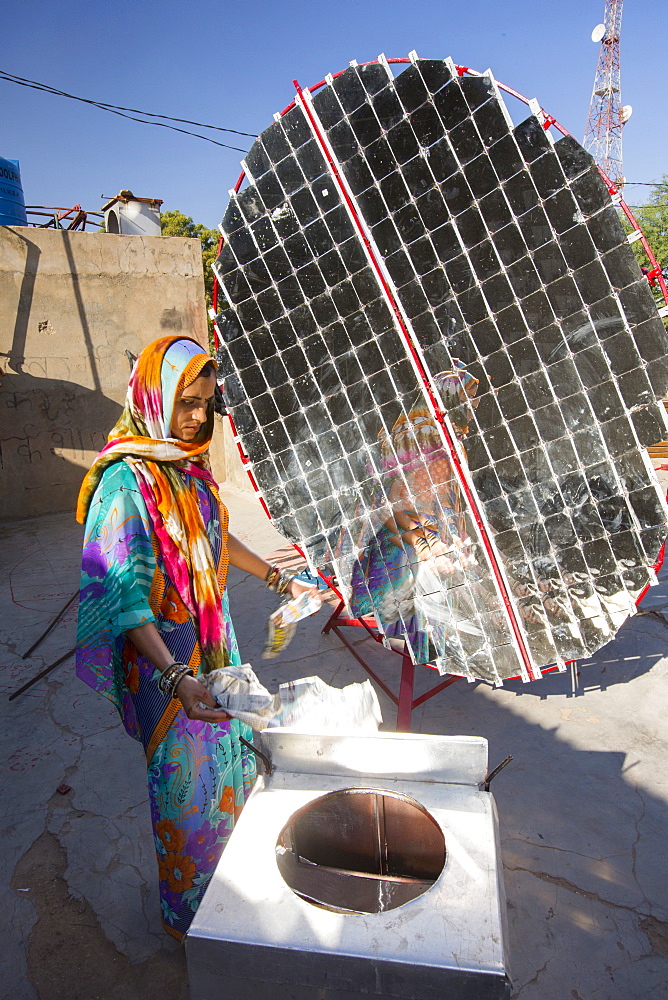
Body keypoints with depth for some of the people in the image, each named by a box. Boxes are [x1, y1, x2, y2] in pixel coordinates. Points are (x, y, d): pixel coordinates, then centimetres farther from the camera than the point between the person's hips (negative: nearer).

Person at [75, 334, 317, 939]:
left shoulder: (189, 464, 0)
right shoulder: (126, 481, -24)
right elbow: (125, 597, -28)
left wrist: (279, 579, 16)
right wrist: (176, 677, -37)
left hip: (213, 639, 8)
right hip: (164, 656, -7)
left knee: (231, 756, 23)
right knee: (184, 781, 11)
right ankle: (188, 916, 38)